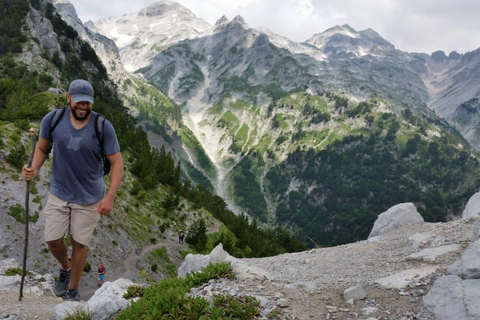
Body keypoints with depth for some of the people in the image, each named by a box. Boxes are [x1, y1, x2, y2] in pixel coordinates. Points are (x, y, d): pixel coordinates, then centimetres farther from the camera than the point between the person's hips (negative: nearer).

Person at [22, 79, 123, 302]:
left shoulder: (103, 127, -18)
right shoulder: (52, 120, -11)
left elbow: (117, 162, -14)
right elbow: (41, 148, 3)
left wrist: (110, 197, -22)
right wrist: (34, 169, -18)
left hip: (89, 198, -2)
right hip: (59, 193, 2)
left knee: (79, 243, 8)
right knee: (53, 240, 5)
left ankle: (73, 290, 30)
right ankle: (65, 269, 40)